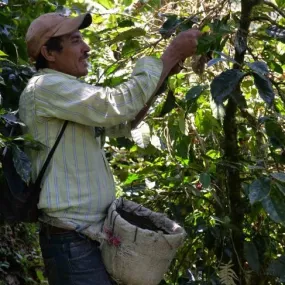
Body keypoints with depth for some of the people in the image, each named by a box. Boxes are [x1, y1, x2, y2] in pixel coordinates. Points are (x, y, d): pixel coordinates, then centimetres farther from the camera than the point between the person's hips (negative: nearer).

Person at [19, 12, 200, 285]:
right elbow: (116, 105, -24)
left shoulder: (64, 93, 15)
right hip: (72, 241, -10)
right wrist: (170, 55, -15)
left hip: (91, 234, 10)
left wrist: (163, 72, 7)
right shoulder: (45, 88, -14)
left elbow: (118, 123, 18)